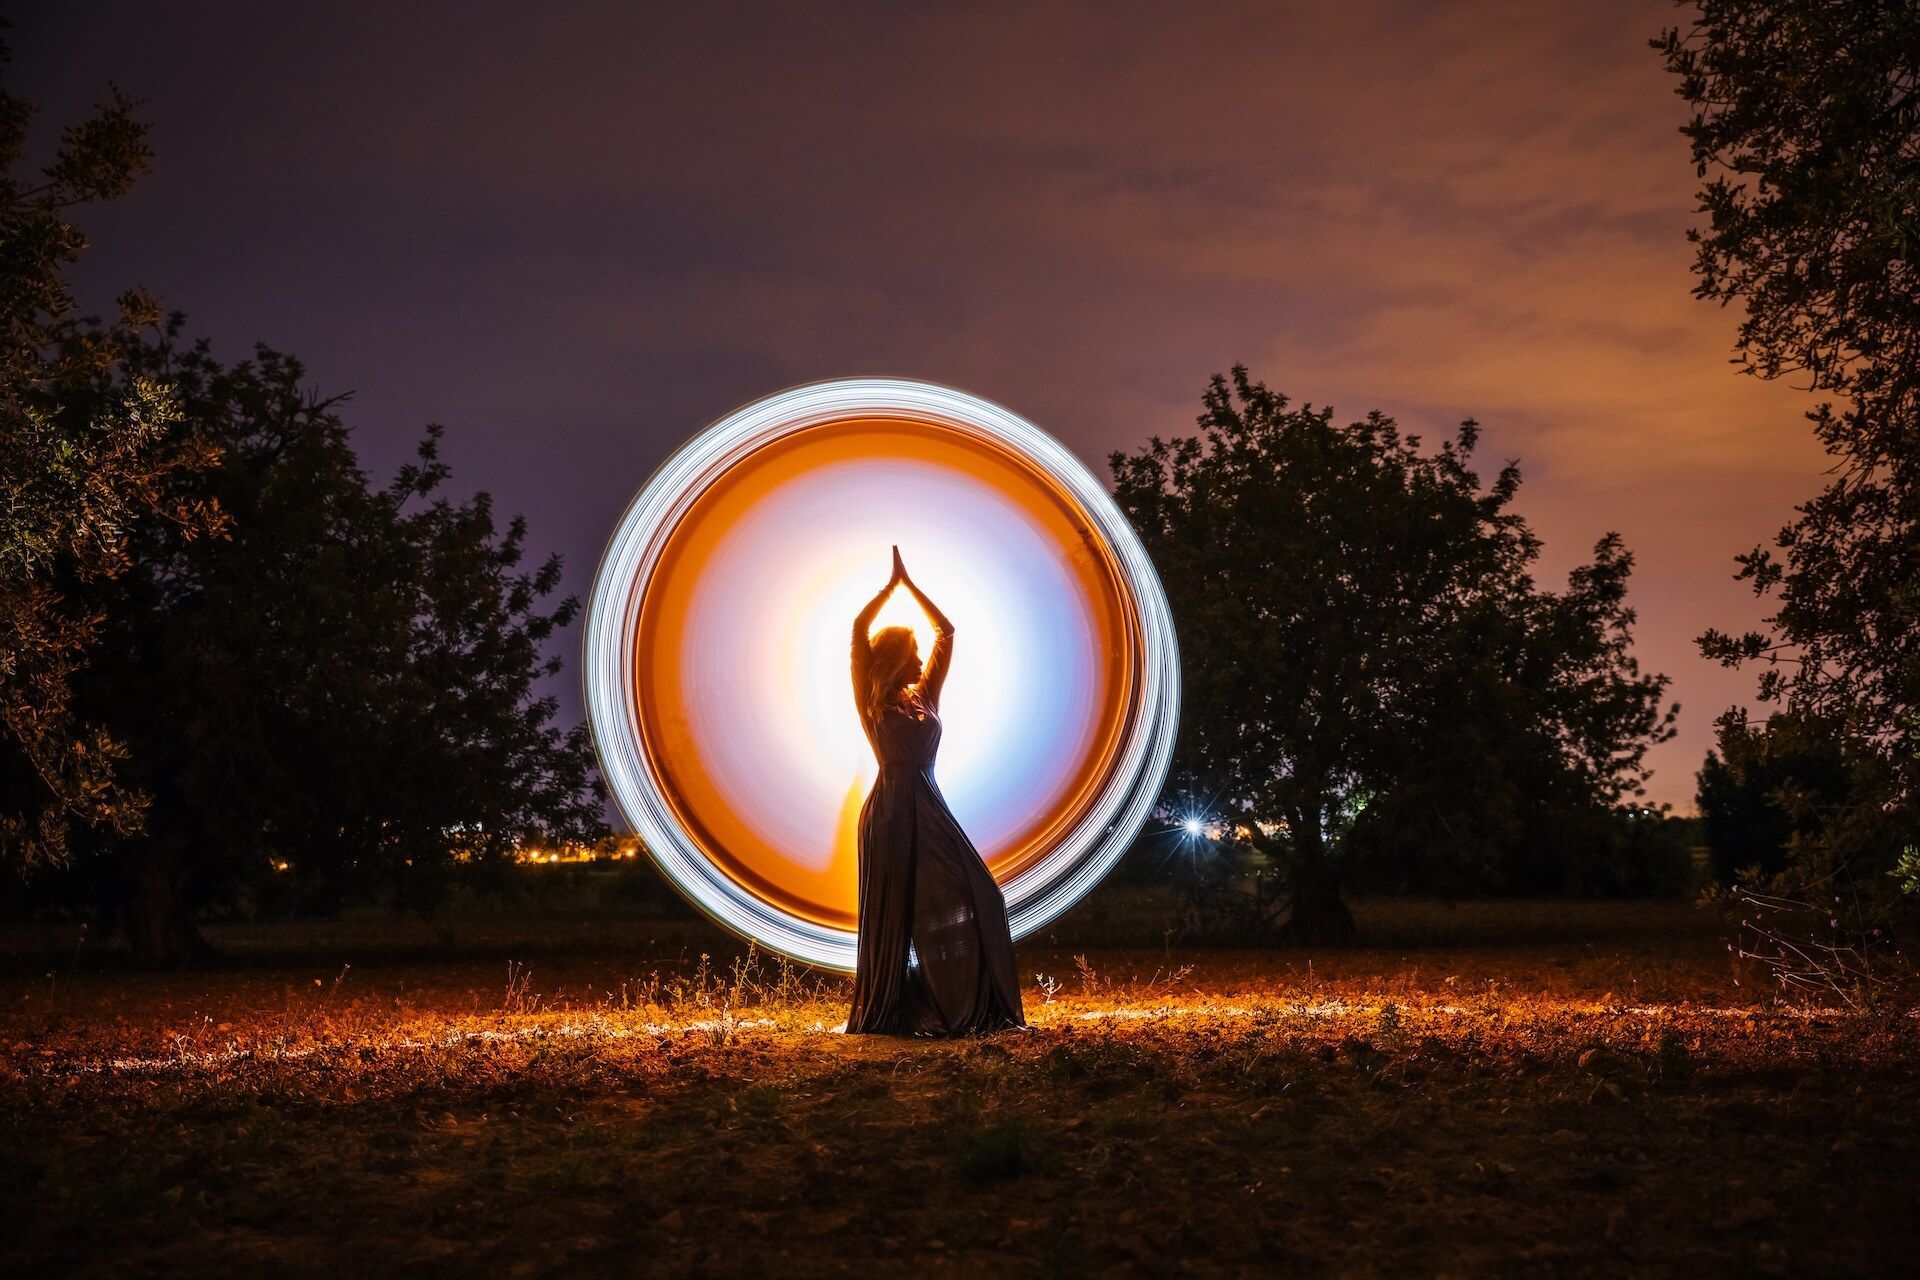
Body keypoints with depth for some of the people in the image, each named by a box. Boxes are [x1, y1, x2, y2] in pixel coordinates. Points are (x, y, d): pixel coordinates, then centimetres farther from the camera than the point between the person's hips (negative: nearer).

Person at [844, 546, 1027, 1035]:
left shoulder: (925, 697, 15)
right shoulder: (872, 703, 1)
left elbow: (945, 630, 17)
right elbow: (858, 629, -7)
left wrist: (910, 583, 16)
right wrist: (892, 584, 1)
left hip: (929, 810, 6)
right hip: (892, 812, -6)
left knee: (972, 899, -2)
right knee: (894, 911, -2)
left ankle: (974, 1009, 4)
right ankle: (887, 1014, 8)